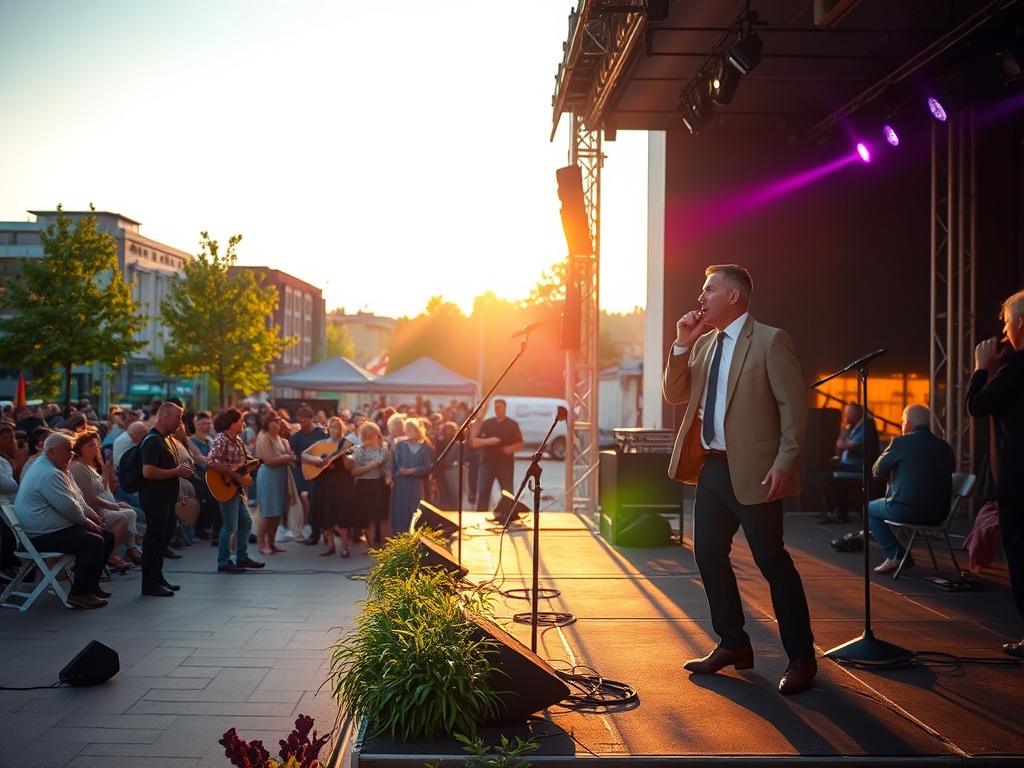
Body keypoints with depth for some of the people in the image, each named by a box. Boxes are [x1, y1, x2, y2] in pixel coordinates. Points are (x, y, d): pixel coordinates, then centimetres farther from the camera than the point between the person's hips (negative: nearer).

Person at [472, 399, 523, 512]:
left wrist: (511, 448, -14)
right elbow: (475, 442, 3)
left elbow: (520, 443, 7)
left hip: (506, 463, 0)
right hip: (487, 462, 0)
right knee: (482, 492, -5)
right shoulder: (486, 423, 7)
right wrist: (487, 441, -15)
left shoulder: (512, 424, 7)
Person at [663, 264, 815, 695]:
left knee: (771, 560, -3)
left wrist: (784, 462, -18)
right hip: (711, 466, 8)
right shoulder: (703, 344, 13)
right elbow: (676, 396, 12)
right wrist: (681, 344, 2)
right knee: (708, 555, 12)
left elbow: (794, 404, -11)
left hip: (752, 471, -8)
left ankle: (801, 658, 8)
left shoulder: (769, 341, -8)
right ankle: (733, 645, 26)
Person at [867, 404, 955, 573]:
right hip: (938, 514, 7)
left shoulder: (902, 442, -8)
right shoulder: (945, 447, 9)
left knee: (870, 508, 20)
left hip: (908, 509, -7)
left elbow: (877, 471, 3)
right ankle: (899, 553, 26)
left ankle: (894, 555, 5)